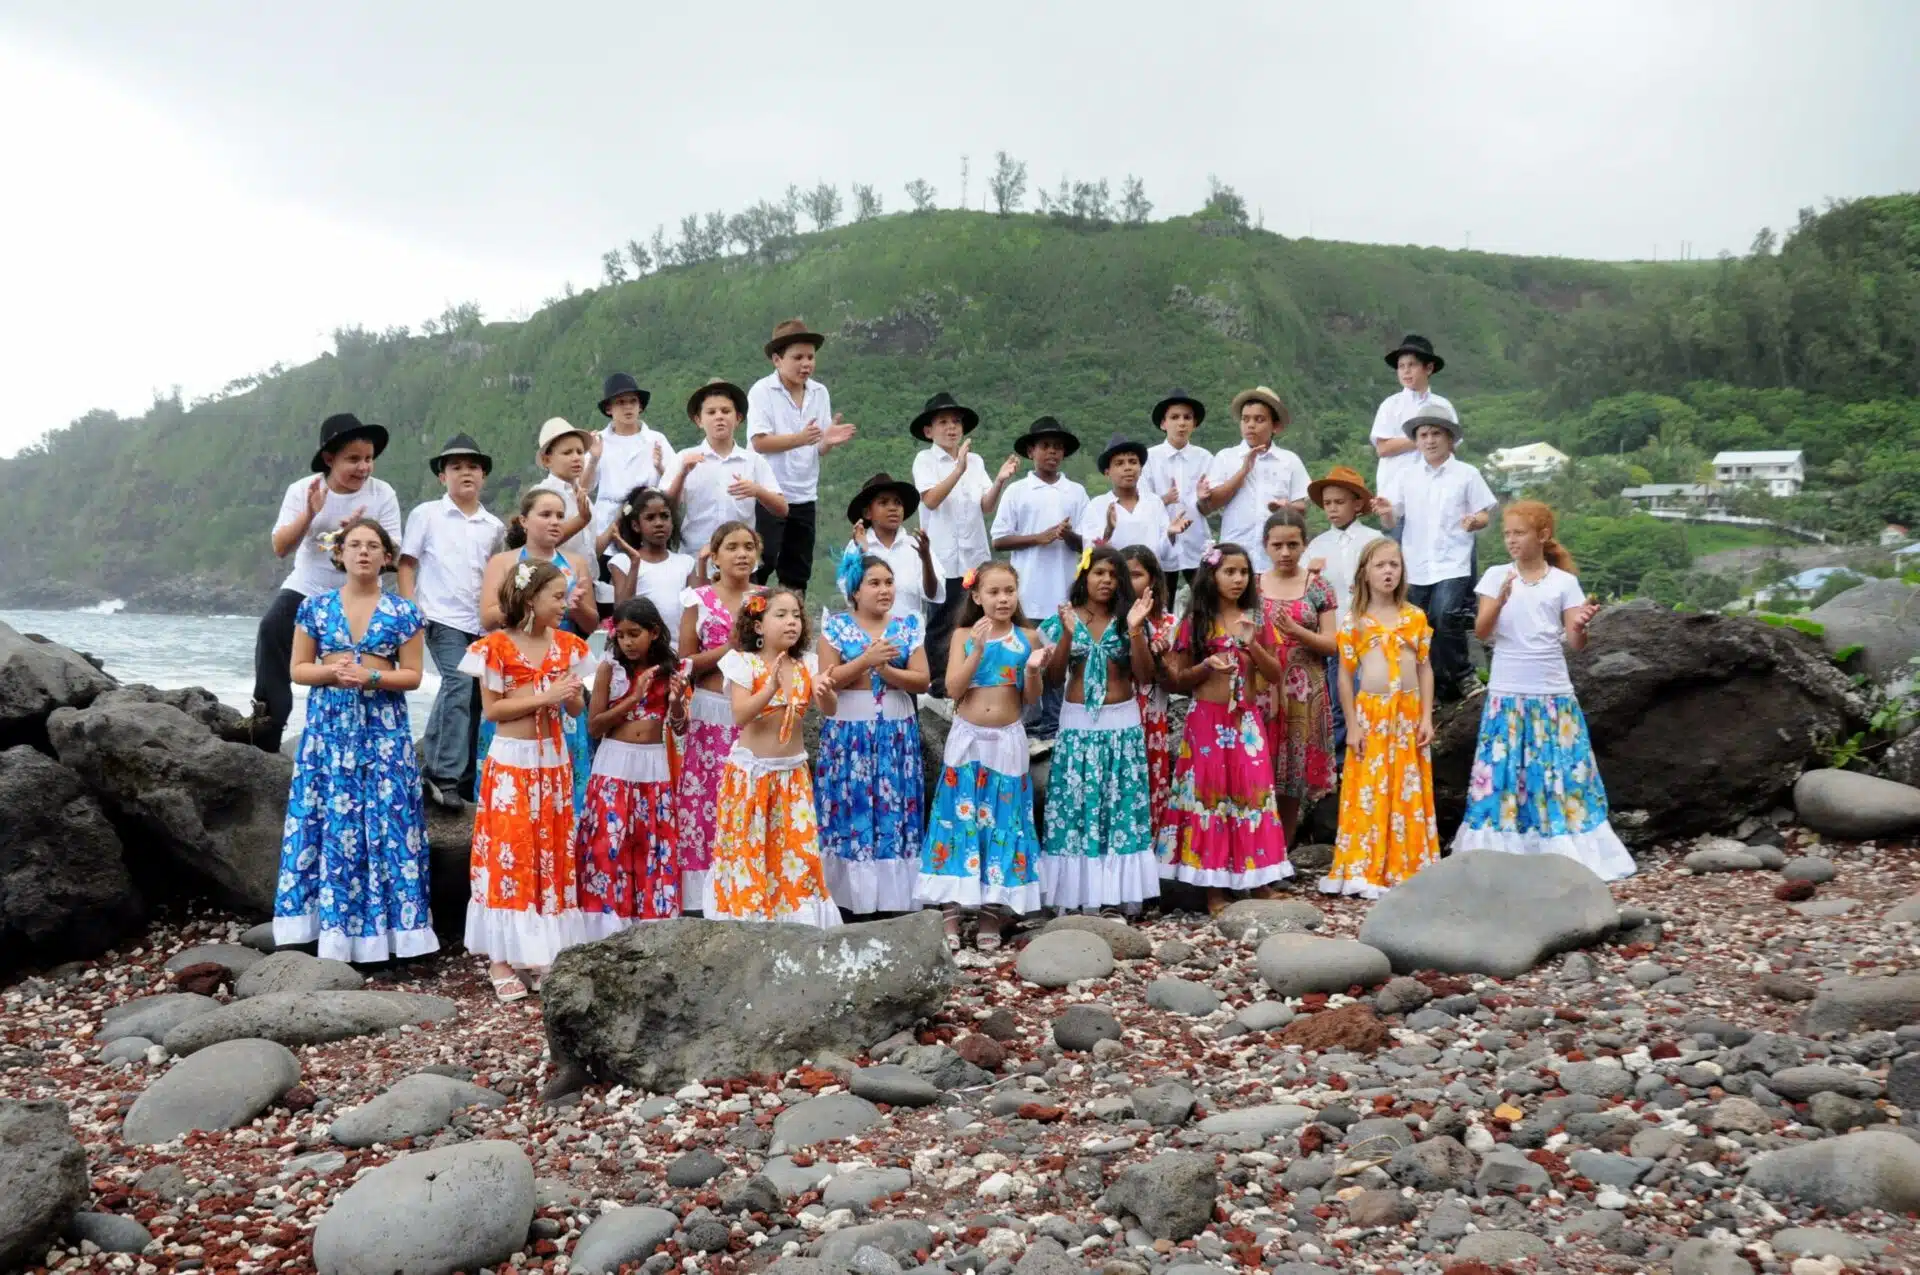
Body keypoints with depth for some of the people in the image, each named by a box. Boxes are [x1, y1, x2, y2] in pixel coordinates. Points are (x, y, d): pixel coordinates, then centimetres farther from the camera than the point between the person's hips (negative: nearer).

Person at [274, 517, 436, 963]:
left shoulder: (403, 613, 2)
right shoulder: (316, 607, 6)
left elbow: (412, 675, 1)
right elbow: (297, 668, 7)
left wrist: (371, 677, -16)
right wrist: (331, 672, -13)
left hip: (383, 731, -1)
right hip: (328, 727, 1)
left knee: (385, 822, -3)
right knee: (330, 823, 0)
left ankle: (383, 928, 3)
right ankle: (332, 927, 7)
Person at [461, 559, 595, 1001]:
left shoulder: (567, 645, 6)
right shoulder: (497, 646, -9)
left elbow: (577, 709, 9)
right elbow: (491, 709, -11)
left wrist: (572, 694, -14)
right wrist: (544, 696, -19)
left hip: (554, 761, 5)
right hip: (512, 762, -5)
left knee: (554, 855, 7)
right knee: (509, 855, -2)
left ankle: (542, 952, 16)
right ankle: (501, 957, 5)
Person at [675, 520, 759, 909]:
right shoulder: (699, 599, 3)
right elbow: (686, 664, -2)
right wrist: (733, 645, -11)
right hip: (711, 713, -1)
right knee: (707, 804, -3)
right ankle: (707, 896, 3)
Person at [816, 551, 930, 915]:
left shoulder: (908, 626, 5)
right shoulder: (836, 625, 0)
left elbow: (922, 680, -1)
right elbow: (827, 679, -8)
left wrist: (885, 669, -15)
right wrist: (867, 659, -18)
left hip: (897, 731, 2)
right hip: (849, 731, -2)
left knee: (894, 811, 2)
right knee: (851, 811, -1)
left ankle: (893, 895, 8)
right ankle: (850, 894, 6)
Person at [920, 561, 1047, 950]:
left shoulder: (1027, 637, 2)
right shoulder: (964, 635, 1)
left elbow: (1031, 698, 3)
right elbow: (953, 688, -10)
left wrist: (1033, 670, -17)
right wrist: (978, 649, -18)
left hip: (1008, 742, 1)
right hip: (967, 739, -1)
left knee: (1003, 822, 4)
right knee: (960, 821, 0)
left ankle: (991, 912, 14)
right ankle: (951, 912, 6)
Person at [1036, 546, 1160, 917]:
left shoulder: (1127, 619, 3)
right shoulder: (1065, 619, 1)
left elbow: (1145, 676, -4)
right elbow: (1054, 678, -3)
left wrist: (1135, 631, -15)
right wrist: (1067, 634, -16)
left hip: (1123, 723, 1)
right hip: (1078, 723, -1)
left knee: (1121, 807, 1)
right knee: (1076, 806, -1)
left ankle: (1117, 892, 8)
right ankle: (1078, 893, 6)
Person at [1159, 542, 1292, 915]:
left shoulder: (1255, 621, 7)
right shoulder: (1195, 622, -1)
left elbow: (1275, 674, 4)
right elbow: (1179, 679, 1)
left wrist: (1252, 644, -11)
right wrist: (1207, 666, -17)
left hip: (1246, 720, 3)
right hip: (1207, 720, -2)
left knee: (1252, 792, 3)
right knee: (1209, 794, 1)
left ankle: (1258, 879, 12)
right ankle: (1214, 886, 7)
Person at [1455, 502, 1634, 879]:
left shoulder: (1564, 582, 1)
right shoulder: (1496, 576, 2)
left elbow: (1575, 644, -1)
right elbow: (1482, 632, -6)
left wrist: (1580, 626, -23)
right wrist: (1500, 600, -24)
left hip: (1554, 696, 0)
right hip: (1507, 696, 0)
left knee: (1561, 773, 1)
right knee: (1502, 774, 0)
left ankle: (1567, 856, 10)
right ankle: (1502, 857, 8)